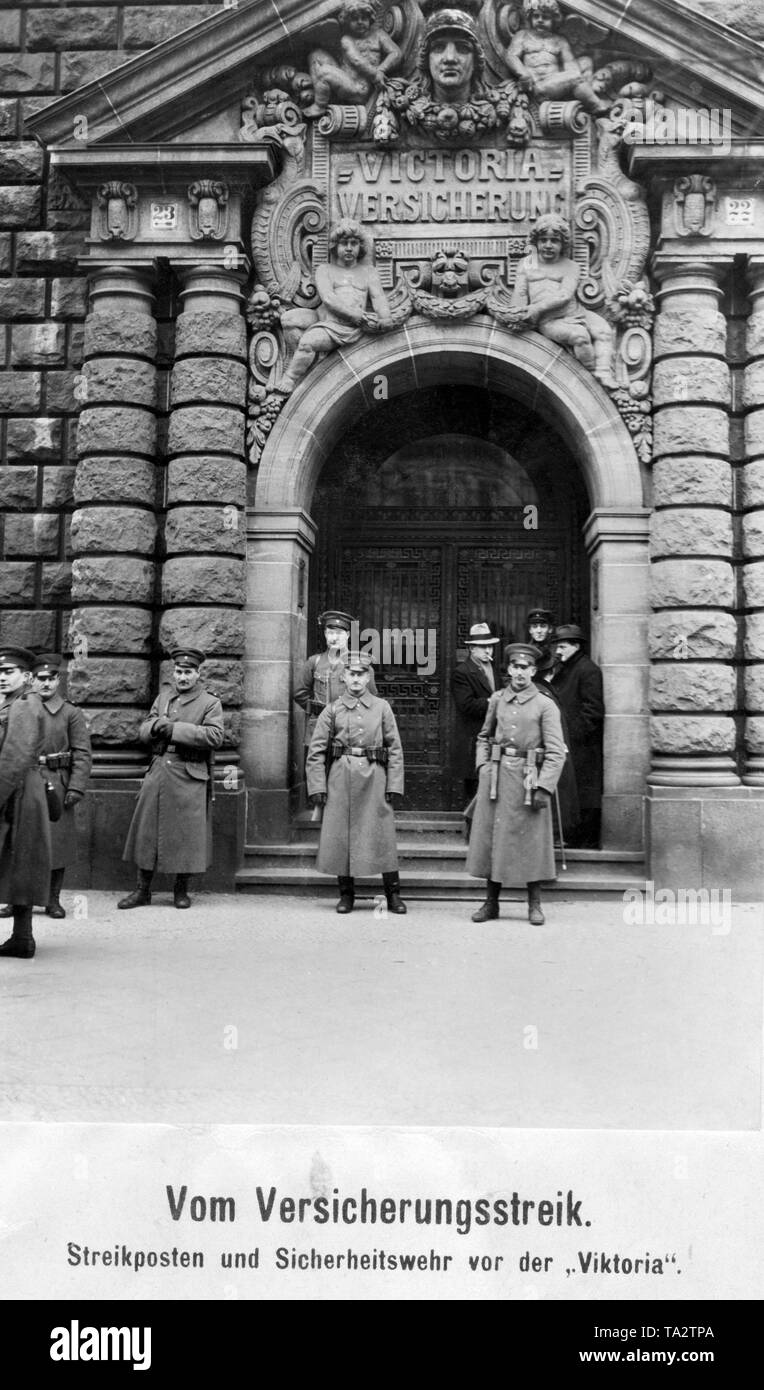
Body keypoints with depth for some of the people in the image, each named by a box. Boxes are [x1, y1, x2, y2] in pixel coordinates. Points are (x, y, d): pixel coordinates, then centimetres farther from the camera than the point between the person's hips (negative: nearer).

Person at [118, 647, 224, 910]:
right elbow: (143, 731, 14)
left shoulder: (210, 703, 0)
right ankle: (142, 890, 15)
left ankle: (181, 890, 16)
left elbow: (215, 736, -16)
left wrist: (174, 729, -16)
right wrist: (156, 725, -10)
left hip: (189, 778, -4)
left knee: (186, 834, 0)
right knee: (147, 830, 4)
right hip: (158, 773, 4)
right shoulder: (164, 695, 16)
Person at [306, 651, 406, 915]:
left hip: (374, 778, 0)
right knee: (340, 836, 3)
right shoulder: (332, 710, 5)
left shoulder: (382, 708, 6)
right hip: (340, 779, 0)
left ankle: (393, 894, 10)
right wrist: (317, 787, -3)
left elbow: (395, 749, 6)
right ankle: (346, 894, 16)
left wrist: (394, 785, -1)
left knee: (383, 835, 0)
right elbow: (316, 751, 4)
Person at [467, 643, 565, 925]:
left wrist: (543, 787, -13)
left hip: (529, 778, -3)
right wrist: (483, 766, 4)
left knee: (532, 842, 2)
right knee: (491, 838, 6)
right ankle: (491, 903, 17)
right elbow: (483, 737, 20)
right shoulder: (497, 700, 8)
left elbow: (556, 752, -6)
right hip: (497, 776, 3)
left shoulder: (545, 705, -2)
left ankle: (534, 905, 15)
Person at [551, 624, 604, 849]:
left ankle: (588, 840, 3)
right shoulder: (563, 669, 17)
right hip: (566, 741, 9)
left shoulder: (588, 670, -11)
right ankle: (579, 837, 19)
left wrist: (577, 735, -17)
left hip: (583, 744, -9)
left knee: (586, 794, -3)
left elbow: (593, 709, -15)